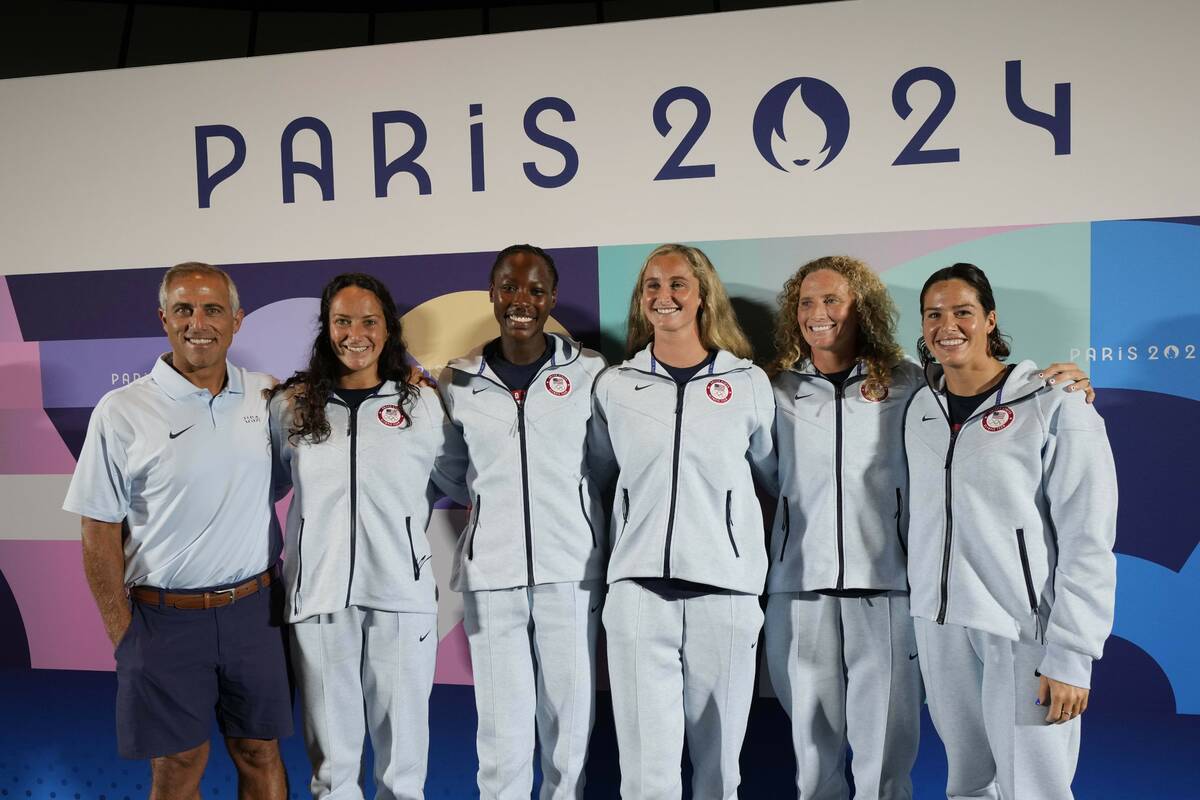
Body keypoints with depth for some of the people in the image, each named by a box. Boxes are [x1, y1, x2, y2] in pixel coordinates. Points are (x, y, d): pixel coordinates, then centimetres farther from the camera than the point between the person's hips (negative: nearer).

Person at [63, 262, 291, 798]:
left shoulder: (265, 395, 1)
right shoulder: (122, 411, -7)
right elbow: (99, 531, -4)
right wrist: (123, 634, -5)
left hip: (254, 609, 2)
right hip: (166, 618, -2)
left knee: (260, 755, 14)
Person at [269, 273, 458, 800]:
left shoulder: (423, 403, 3)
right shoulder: (291, 404, 5)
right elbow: (266, 489, 15)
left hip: (402, 594, 0)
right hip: (318, 593, 1)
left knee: (403, 737, 10)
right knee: (329, 744, 11)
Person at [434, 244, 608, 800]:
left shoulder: (589, 372, 0)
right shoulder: (458, 380, 3)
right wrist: (493, 502, 5)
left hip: (571, 569, 0)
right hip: (490, 572, 1)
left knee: (570, 719, 9)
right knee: (501, 732, 5)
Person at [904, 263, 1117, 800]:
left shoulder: (1054, 407, -8)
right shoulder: (922, 408, 9)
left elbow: (1088, 543, -10)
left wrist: (1071, 656, -13)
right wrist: (926, 606, 12)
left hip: (1025, 632, -5)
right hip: (940, 626, 5)